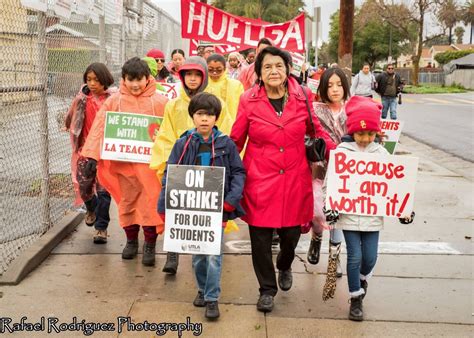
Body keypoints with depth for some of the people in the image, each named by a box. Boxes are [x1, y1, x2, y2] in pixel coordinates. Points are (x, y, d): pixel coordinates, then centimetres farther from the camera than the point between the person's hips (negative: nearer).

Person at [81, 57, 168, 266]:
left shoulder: (159, 102, -3)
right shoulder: (114, 101, 1)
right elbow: (100, 128, -2)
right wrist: (92, 155, -10)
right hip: (122, 162, 2)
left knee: (150, 203, -1)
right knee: (127, 202, 13)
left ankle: (150, 244, 13)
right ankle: (131, 240, 29)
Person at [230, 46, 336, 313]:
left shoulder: (302, 97, 0)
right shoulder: (249, 101, -4)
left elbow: (316, 130, 12)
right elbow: (236, 141, 2)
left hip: (294, 179, 1)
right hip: (260, 179, -1)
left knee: (291, 233, 11)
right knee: (261, 237, 3)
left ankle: (284, 266, 47)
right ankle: (267, 289, 26)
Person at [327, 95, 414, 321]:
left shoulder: (381, 152, 3)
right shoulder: (342, 151, -5)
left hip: (373, 215, 2)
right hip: (349, 214, -2)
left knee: (370, 257, 7)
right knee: (355, 256, 1)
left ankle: (363, 278, 41)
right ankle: (356, 298, 18)